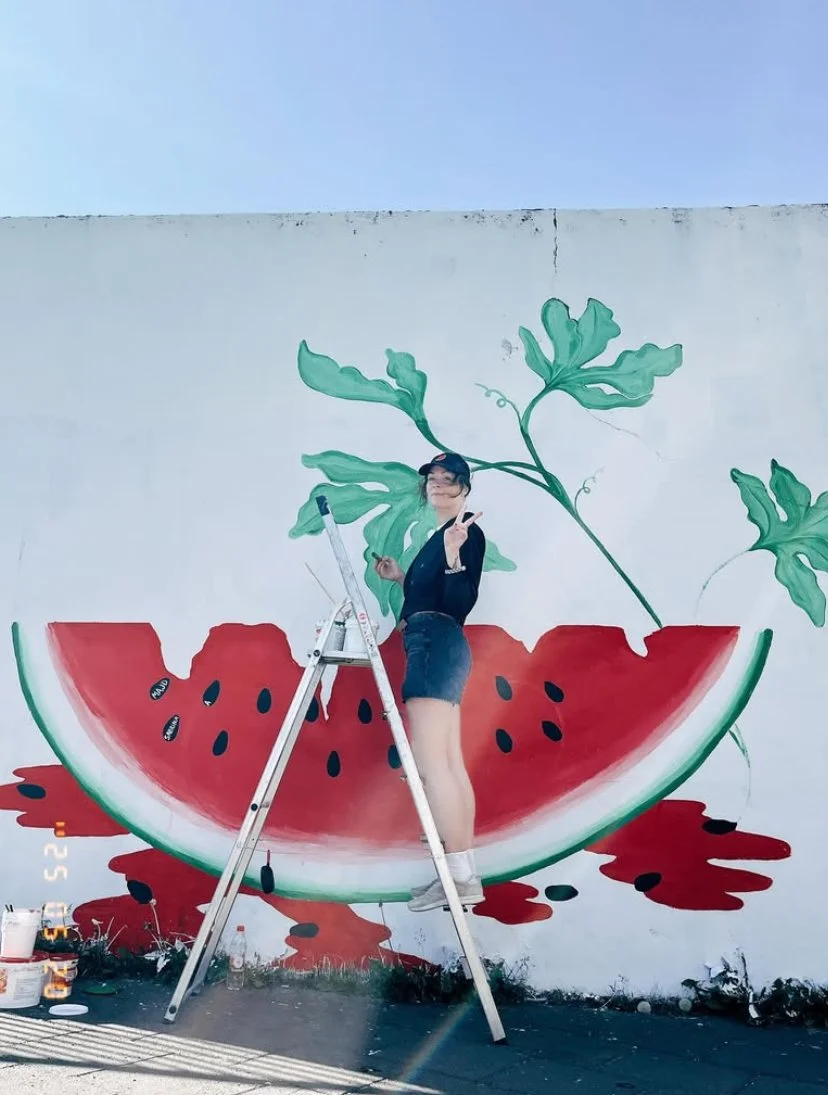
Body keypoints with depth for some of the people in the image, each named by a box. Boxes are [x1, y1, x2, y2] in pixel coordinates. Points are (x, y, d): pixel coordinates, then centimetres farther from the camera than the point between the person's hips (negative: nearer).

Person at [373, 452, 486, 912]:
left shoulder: (468, 532, -5)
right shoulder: (440, 535, 23)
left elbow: (461, 603, -17)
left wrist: (453, 556, -31)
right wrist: (400, 577, 25)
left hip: (437, 644, -10)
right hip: (433, 647, 10)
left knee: (430, 762, -15)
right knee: (450, 763, 5)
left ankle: (460, 874, -14)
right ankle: (465, 873, 7)